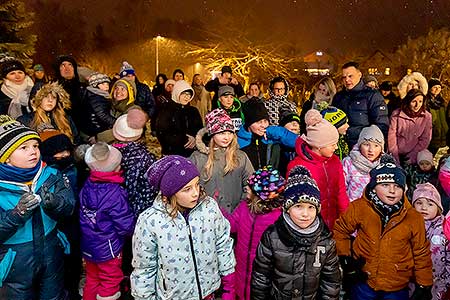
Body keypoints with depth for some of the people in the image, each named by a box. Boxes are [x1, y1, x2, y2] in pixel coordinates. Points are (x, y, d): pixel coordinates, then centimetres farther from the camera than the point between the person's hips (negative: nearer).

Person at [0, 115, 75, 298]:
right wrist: (17, 214, -37)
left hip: (52, 256, 2)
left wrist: (54, 202, -35)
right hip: (15, 265, -2)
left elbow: (69, 206, -14)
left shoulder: (50, 175, -8)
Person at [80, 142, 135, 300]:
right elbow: (126, 227, -21)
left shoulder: (87, 185, -9)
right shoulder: (115, 194, -27)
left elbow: (82, 215, 4)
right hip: (108, 250, -6)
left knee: (92, 280, 26)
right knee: (109, 285, 14)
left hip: (87, 246, 6)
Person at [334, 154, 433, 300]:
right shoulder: (359, 208, -11)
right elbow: (340, 230, 4)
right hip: (363, 283, 0)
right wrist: (345, 257, -3)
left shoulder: (414, 218, -7)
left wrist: (424, 286, 5)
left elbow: (421, 254, 2)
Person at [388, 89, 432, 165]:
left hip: (413, 156, 1)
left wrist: (413, 155, -10)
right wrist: (394, 156, -10)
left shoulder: (427, 116, -5)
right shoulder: (396, 114, -9)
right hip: (396, 154, 0)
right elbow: (391, 136, -8)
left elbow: (425, 139, -2)